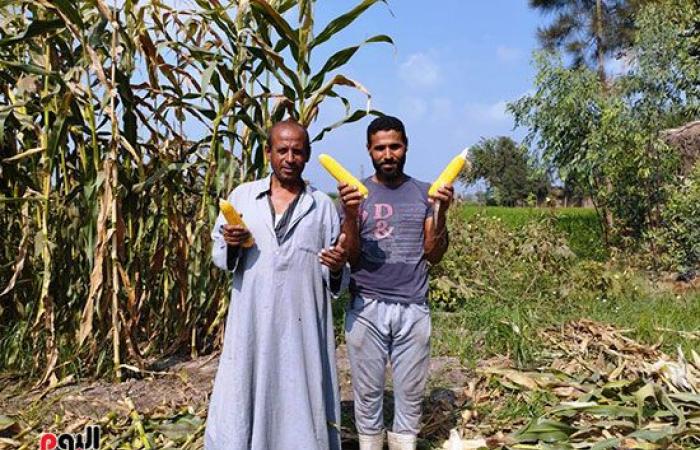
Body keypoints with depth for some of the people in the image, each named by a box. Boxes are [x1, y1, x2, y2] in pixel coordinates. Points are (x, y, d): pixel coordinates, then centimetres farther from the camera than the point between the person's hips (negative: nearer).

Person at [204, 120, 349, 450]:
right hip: (251, 322, 1)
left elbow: (334, 276, 7)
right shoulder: (242, 196, 7)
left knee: (300, 399, 7)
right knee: (243, 397, 7)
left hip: (302, 325, -1)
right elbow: (218, 254, 9)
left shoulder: (323, 206, 4)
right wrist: (230, 245, -12)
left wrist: (336, 267, -15)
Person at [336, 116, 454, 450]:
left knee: (410, 393, 10)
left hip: (414, 309, 1)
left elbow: (434, 255, 2)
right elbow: (350, 257, -4)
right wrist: (350, 215, -20)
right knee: (368, 392, 9)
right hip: (367, 309, -1)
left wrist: (441, 213, -13)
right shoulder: (355, 194, 1)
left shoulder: (424, 193, 6)